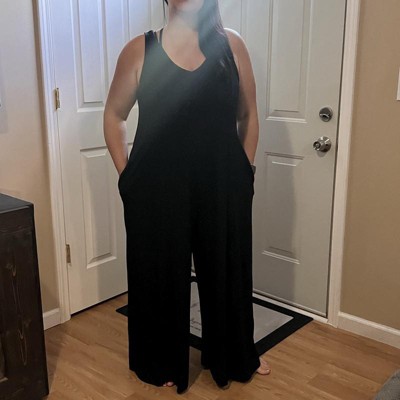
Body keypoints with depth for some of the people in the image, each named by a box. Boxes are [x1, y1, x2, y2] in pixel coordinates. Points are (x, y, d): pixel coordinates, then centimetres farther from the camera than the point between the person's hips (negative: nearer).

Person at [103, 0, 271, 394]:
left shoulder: (231, 44, 1)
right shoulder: (139, 50, -2)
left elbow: (248, 115, 8)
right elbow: (114, 115, 6)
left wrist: (244, 172, 5)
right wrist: (126, 176, 2)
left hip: (222, 187, 2)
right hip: (157, 190, -1)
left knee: (227, 270, 17)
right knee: (160, 275, 13)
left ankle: (235, 357, 42)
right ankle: (162, 363, 38)